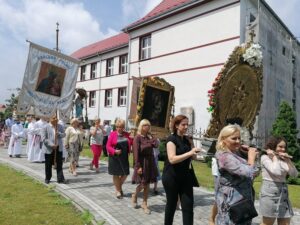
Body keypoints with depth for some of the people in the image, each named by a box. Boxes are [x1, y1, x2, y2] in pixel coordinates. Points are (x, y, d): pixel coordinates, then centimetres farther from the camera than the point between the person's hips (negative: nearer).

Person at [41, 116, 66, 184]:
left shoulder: (60, 126, 6)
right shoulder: (46, 127, -6)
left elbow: (64, 134, 8)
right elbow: (43, 138, -11)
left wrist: (59, 134, -15)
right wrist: (51, 145, -18)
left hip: (58, 148, 3)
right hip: (49, 149, -3)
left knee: (59, 164, 2)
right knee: (48, 165, 9)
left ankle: (60, 179, 8)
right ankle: (47, 178, 27)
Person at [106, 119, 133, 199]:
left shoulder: (127, 134, 5)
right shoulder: (112, 134, -5)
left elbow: (131, 143, 10)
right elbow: (108, 146, -7)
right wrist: (114, 151, -22)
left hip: (124, 157, 3)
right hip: (114, 157, -3)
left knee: (125, 173, 7)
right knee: (116, 174, 7)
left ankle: (119, 187, 34)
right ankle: (118, 190, 24)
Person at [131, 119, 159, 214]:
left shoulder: (149, 136, 8)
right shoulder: (137, 137, -11)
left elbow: (156, 144, -9)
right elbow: (136, 153, -15)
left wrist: (151, 137, -6)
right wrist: (138, 166, -18)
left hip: (150, 162, 6)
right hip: (142, 162, -5)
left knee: (147, 184, 10)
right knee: (142, 184, 1)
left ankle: (144, 204, 22)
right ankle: (134, 196, 31)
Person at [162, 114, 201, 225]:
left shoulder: (186, 140, 8)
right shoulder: (171, 139, -12)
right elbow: (172, 159, -25)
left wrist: (194, 155, -1)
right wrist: (190, 153, -30)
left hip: (185, 176, 6)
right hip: (171, 177, -6)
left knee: (188, 206, 2)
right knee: (171, 205, 11)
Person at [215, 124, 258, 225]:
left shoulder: (235, 154, 9)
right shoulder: (225, 156, -22)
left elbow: (253, 173, 15)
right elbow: (248, 174, -29)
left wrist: (251, 156, 2)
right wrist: (251, 157, -13)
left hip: (241, 199, 10)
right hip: (231, 201, -10)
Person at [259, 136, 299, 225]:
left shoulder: (282, 160, 12)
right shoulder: (265, 157, -8)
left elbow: (294, 174, 4)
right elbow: (276, 172, -23)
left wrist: (288, 160, -5)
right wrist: (274, 157, -11)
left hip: (283, 192, 7)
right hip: (270, 192, -7)